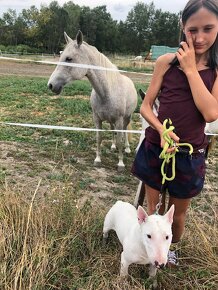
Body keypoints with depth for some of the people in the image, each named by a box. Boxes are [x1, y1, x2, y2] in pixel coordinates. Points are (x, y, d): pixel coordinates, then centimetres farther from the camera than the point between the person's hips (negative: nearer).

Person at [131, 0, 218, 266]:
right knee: (153, 207, 18)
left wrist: (190, 69, -17)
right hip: (155, 147, 0)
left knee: (178, 212, 20)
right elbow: (146, 107, -3)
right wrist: (162, 130, -21)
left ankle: (172, 248, 48)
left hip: (190, 154, 0)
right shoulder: (166, 62, -5)